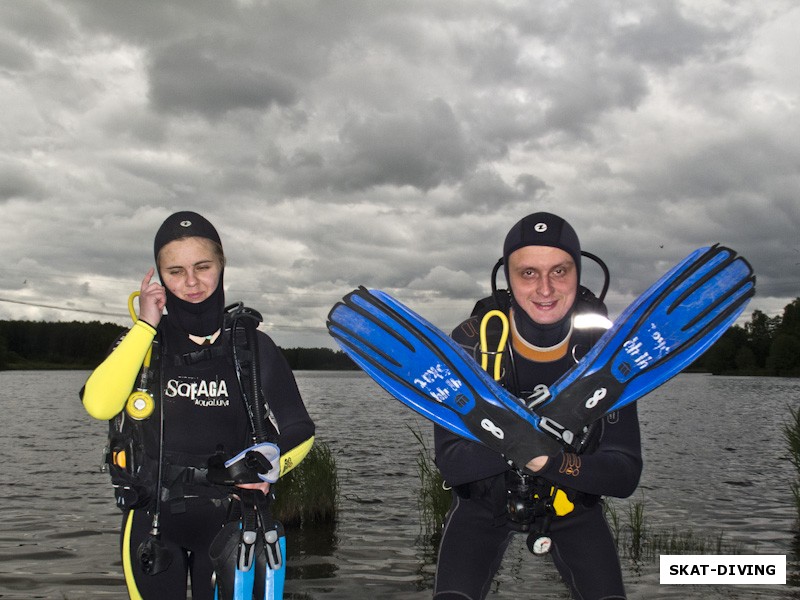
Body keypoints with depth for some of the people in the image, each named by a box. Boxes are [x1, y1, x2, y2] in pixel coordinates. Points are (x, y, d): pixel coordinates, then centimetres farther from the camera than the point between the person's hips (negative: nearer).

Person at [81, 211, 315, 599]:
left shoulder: (253, 347, -2)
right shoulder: (142, 342, -1)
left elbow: (299, 433, 3)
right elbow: (99, 405, -20)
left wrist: (273, 466, -16)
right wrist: (146, 325, -17)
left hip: (226, 518, 0)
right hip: (151, 521, 1)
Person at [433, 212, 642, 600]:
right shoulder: (472, 342, -22)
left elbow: (625, 474, -19)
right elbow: (450, 462, -24)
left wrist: (553, 463, -39)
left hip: (573, 502, 1)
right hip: (483, 500, -1)